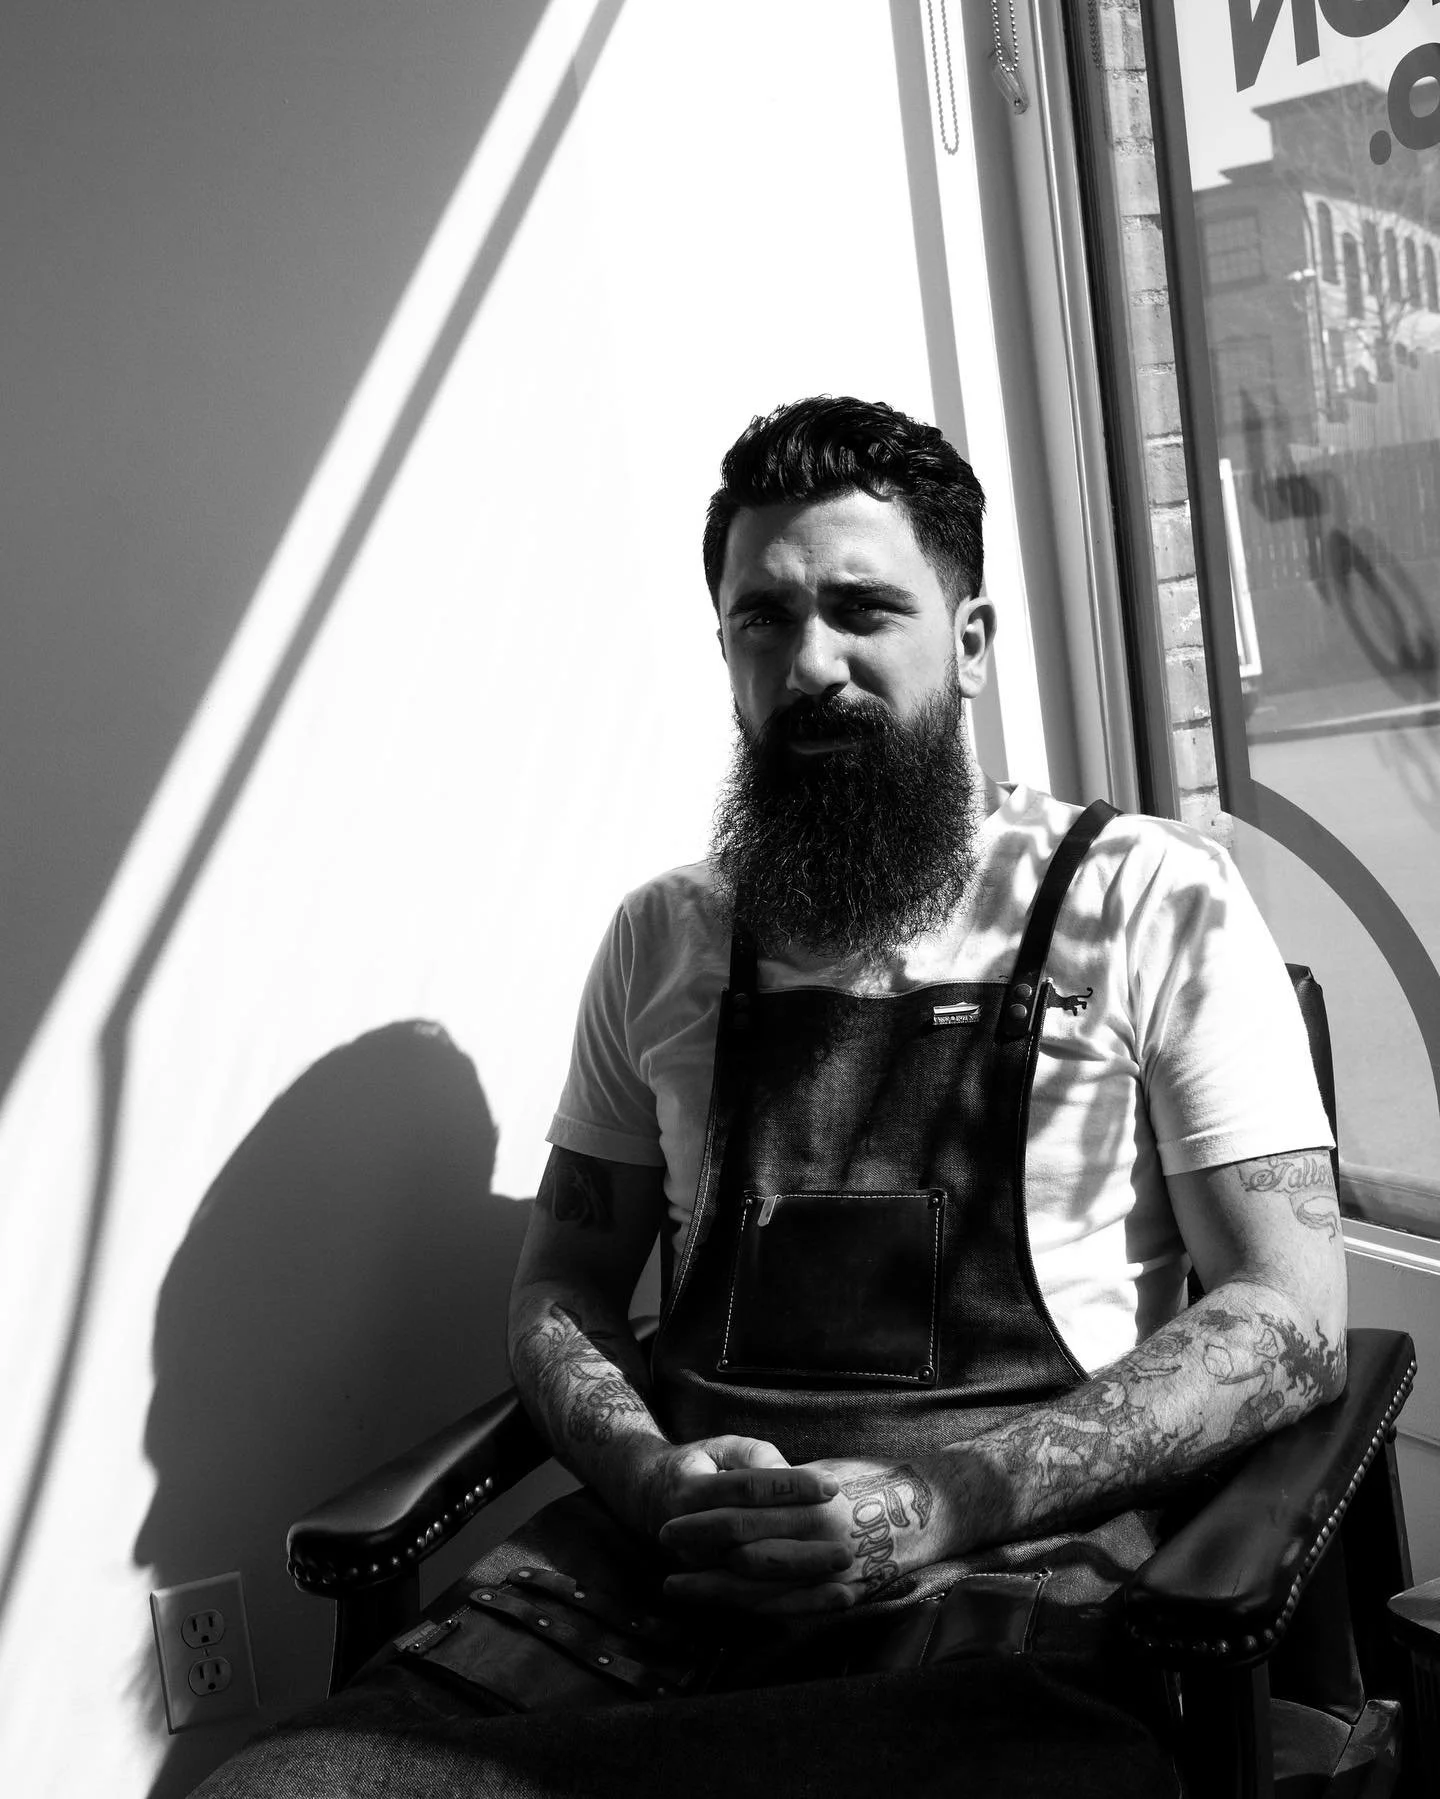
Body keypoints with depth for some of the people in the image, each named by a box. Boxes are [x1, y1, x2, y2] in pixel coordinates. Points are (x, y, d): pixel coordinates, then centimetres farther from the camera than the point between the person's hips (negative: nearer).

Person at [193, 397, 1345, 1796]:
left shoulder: (1152, 898, 3)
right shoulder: (662, 939, 15)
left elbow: (1288, 1314, -2)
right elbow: (562, 1287, 18)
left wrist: (940, 1503, -15)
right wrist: (648, 1473, -6)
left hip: (1022, 1540, -1)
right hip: (679, 1539, 2)